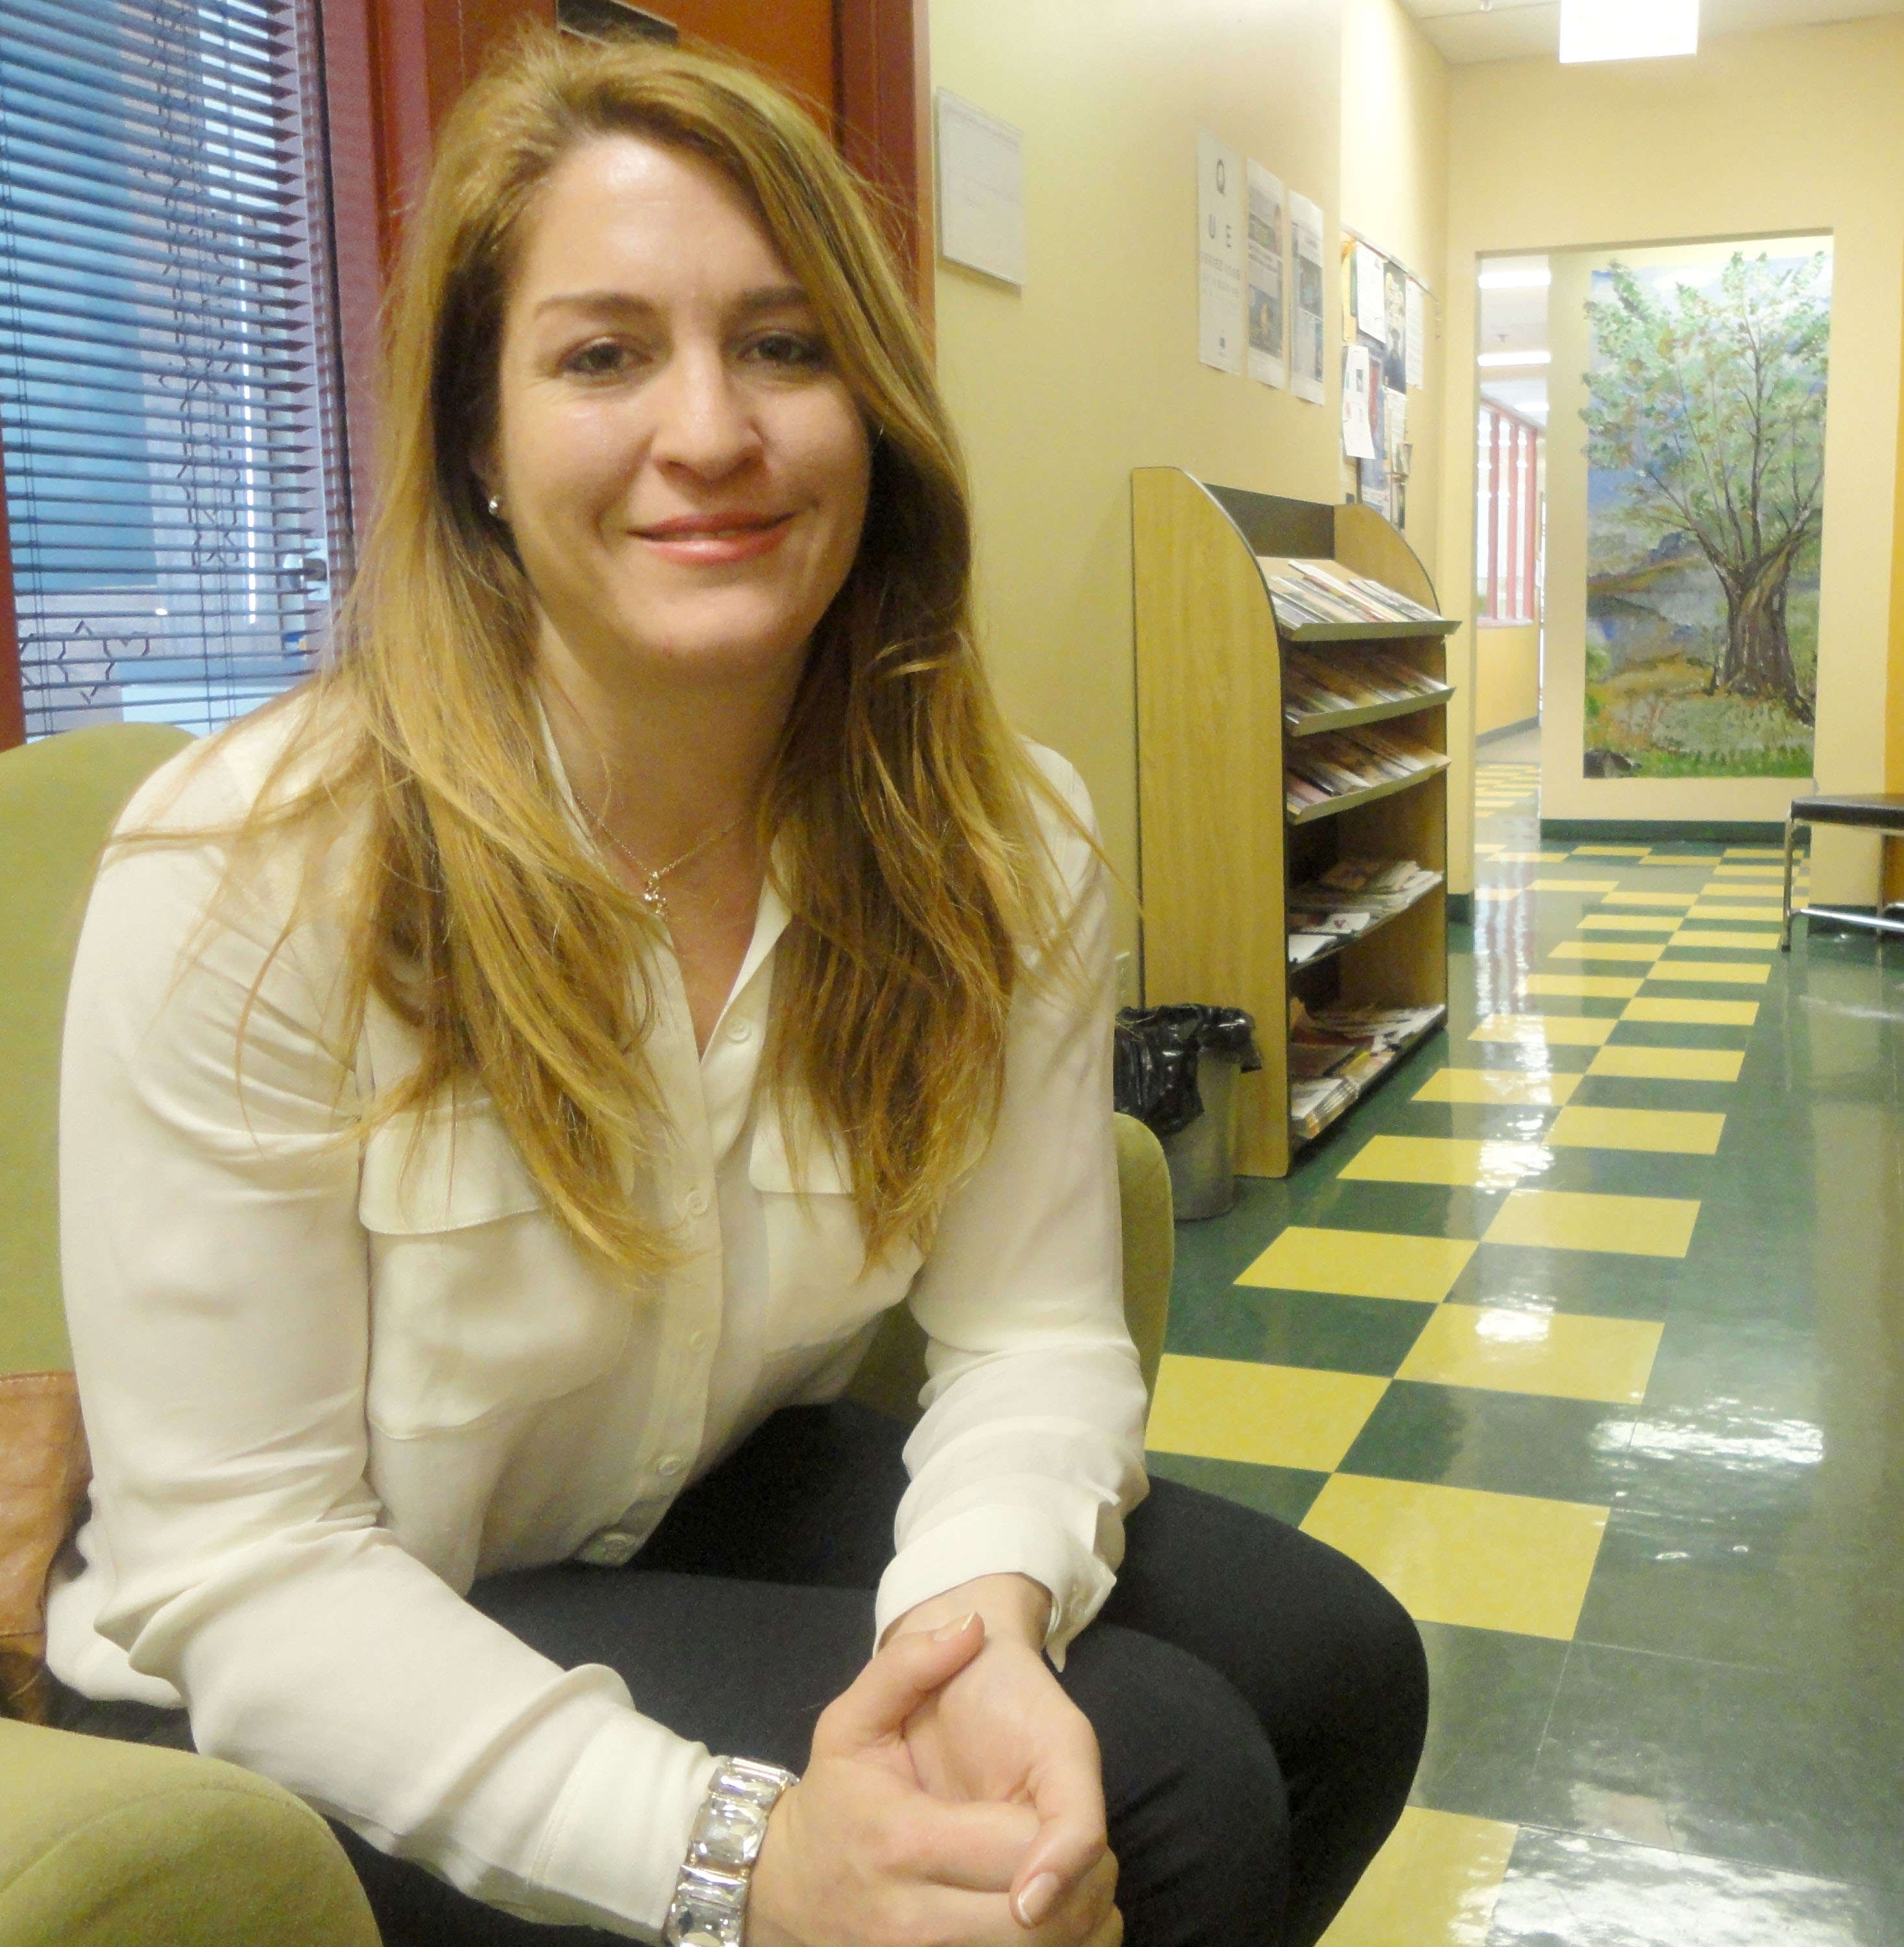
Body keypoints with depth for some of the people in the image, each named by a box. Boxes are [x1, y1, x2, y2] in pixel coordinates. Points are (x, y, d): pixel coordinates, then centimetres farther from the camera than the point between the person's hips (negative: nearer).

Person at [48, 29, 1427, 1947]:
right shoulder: (247, 872, -25)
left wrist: (980, 1603, -34)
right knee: (1162, 1782, -20)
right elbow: (236, 1561, -24)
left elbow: (1034, 1334, -12)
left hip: (733, 1504, 5)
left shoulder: (1000, 842, -10)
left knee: (1329, 1667, -6)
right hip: (309, 1695, -5)